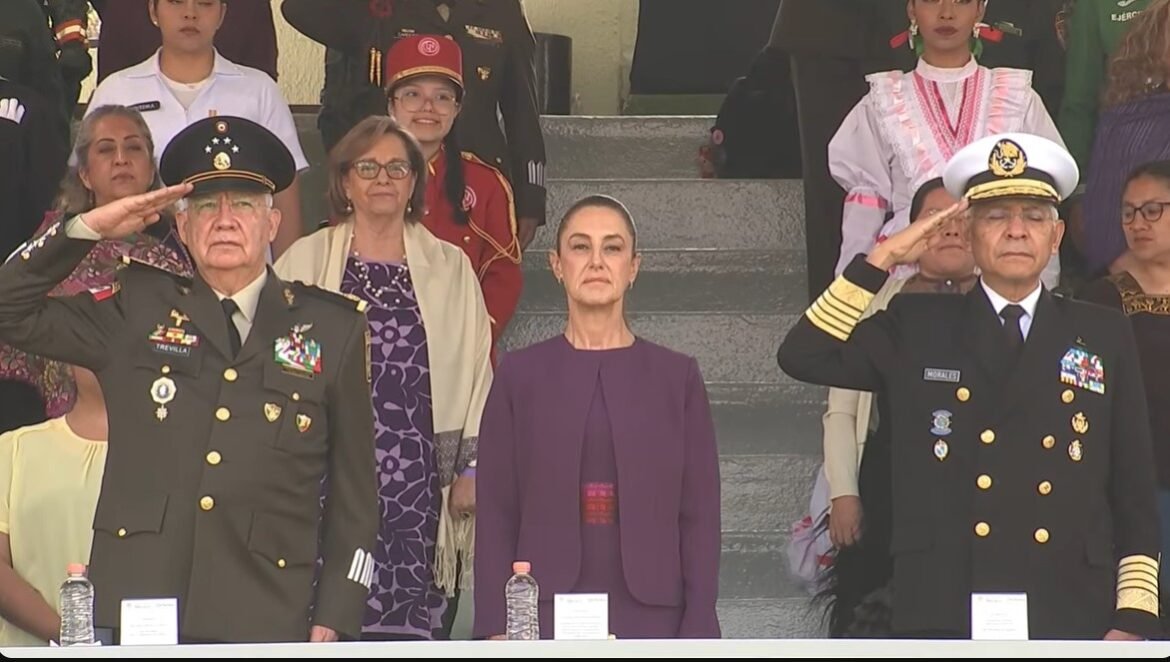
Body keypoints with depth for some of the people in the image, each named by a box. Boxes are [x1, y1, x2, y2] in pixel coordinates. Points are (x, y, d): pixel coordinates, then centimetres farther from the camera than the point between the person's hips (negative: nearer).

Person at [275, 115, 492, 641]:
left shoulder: (451, 267, 11)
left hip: (418, 479, 1)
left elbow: (475, 370, 11)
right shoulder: (305, 262, 7)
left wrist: (471, 468, 6)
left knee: (415, 617, -5)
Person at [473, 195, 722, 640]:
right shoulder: (520, 375, 7)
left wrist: (698, 635, -3)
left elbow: (700, 517, 5)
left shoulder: (677, 377, 7)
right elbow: (496, 515, 5)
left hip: (649, 618, 0)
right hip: (543, 618, 0)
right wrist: (496, 630, -3)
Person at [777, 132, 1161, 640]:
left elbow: (1135, 496, 10)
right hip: (943, 619, -1)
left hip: (1072, 620, 1)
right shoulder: (917, 329, 11)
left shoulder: (1105, 338, 12)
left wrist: (1132, 621, 2)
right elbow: (804, 356, -2)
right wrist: (884, 258, -2)